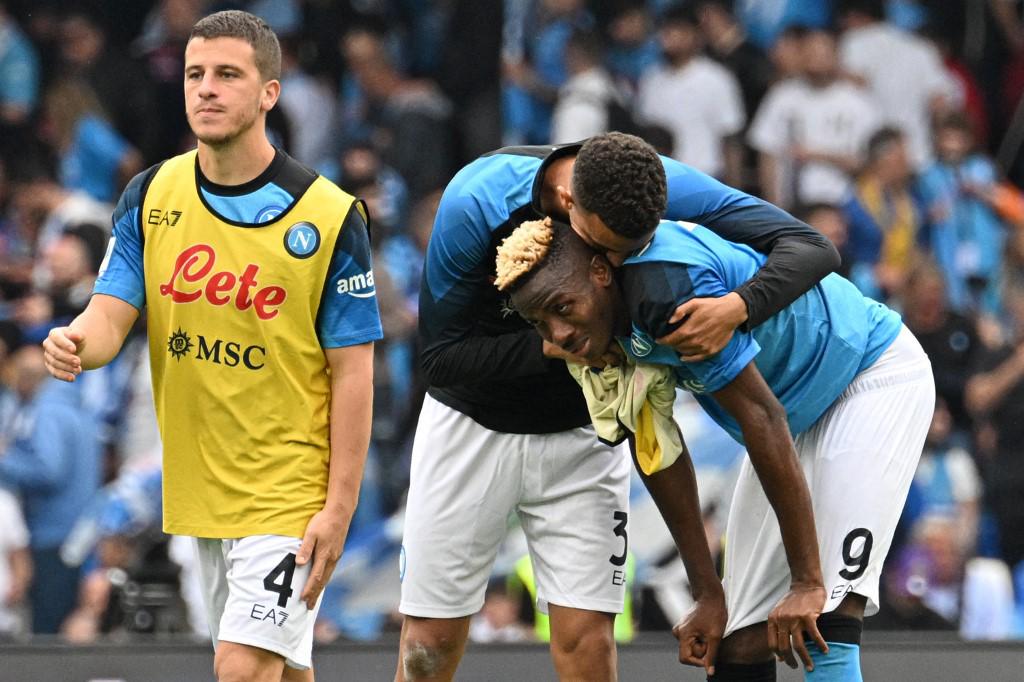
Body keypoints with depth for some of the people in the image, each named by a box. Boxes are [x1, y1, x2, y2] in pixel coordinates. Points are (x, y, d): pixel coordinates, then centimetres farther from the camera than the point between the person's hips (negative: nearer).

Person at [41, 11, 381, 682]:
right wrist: (76, 343, -27)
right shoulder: (151, 198, 3)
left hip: (289, 494, -5)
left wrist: (340, 506, -14)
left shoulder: (329, 216, -10)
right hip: (198, 490, 5)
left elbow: (353, 373, -8)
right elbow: (111, 316, -1)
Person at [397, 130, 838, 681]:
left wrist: (738, 307, -42)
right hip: (470, 426, -1)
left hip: (580, 433, 1)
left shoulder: (665, 190, -24)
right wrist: (552, 347, -35)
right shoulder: (474, 204, -28)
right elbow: (439, 357, -21)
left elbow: (811, 249, -23)